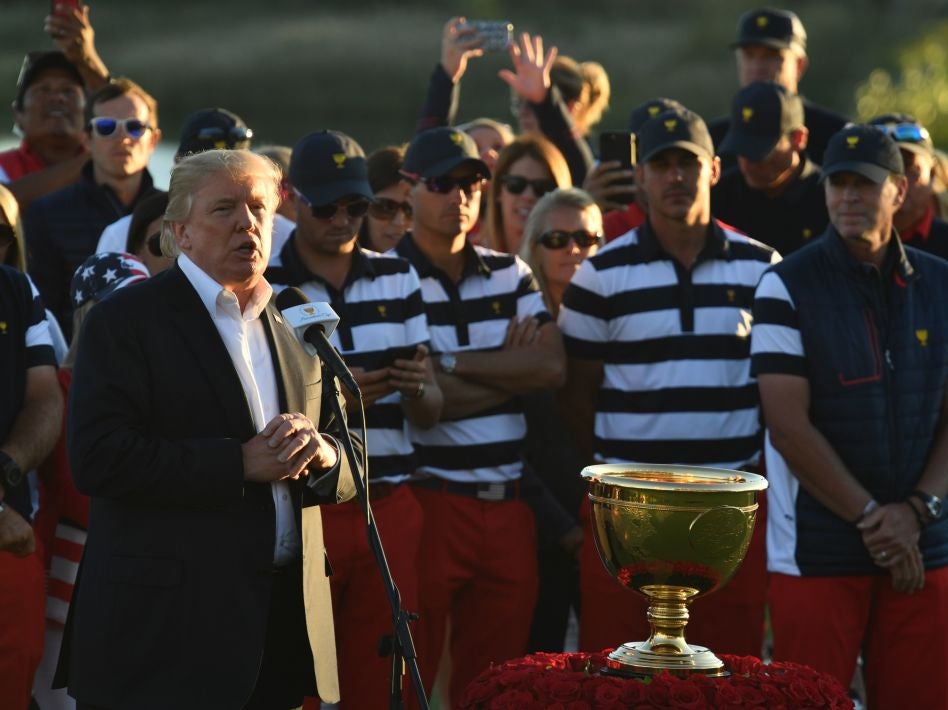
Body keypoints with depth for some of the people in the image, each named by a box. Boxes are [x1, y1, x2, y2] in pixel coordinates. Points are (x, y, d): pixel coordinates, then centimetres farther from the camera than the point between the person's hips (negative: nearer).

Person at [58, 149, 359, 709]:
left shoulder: (296, 326, 16)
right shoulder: (126, 320, -3)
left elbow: (353, 467, 16)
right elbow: (98, 459, -16)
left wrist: (322, 453, -8)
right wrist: (239, 464, -19)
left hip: (288, 619, 6)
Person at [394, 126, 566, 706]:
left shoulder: (511, 274, 12)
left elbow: (552, 367, -4)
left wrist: (451, 363, -9)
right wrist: (508, 367, -4)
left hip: (507, 503, 5)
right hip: (427, 500, -5)